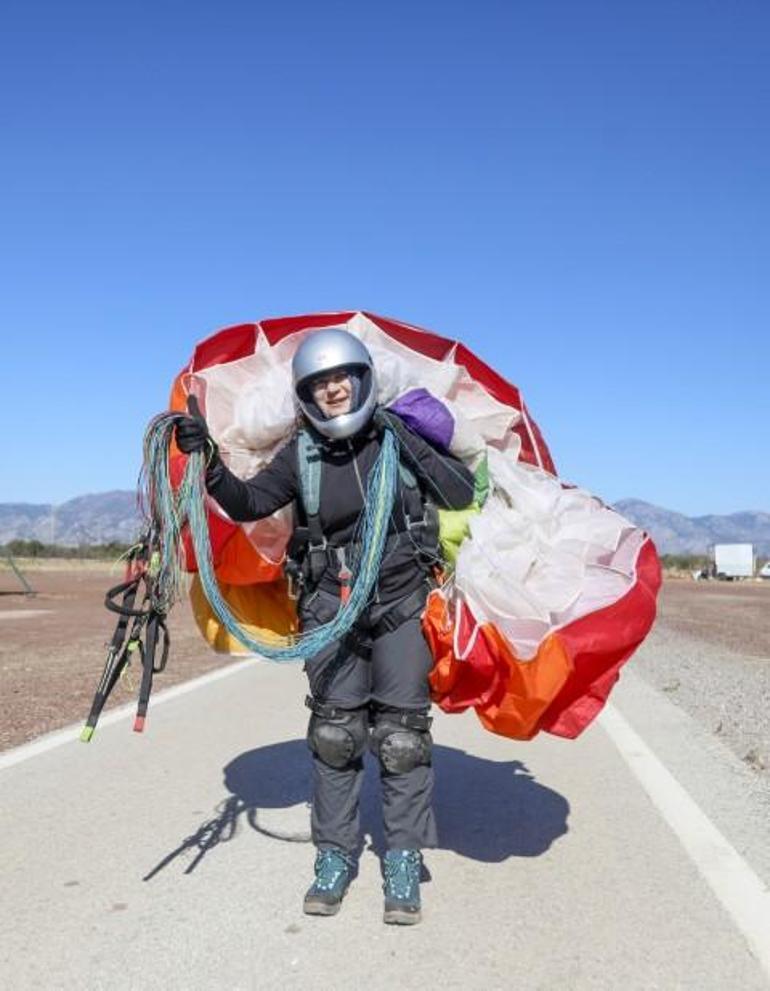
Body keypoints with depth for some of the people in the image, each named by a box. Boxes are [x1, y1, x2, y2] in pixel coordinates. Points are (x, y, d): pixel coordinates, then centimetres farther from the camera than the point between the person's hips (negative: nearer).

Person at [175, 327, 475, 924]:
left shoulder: (401, 436, -1)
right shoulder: (301, 455, 3)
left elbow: (461, 495, -6)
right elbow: (247, 505, -6)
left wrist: (410, 442, -15)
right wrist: (209, 461, -22)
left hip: (402, 602, -1)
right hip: (332, 606, 1)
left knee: (401, 733, 0)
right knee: (334, 731, 4)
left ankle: (404, 861, 12)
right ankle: (335, 856, 18)